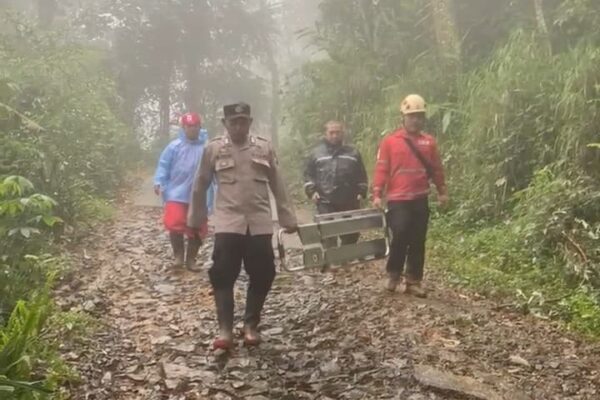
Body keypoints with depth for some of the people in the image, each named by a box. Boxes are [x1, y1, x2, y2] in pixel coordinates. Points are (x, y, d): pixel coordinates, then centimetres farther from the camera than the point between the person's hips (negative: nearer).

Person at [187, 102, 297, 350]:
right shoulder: (213, 149, 2)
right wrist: (195, 219, 14)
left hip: (260, 223, 2)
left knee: (262, 276, 3)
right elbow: (200, 186, 11)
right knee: (223, 275, -6)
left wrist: (288, 218, 8)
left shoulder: (265, 148, 6)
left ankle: (251, 325, 19)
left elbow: (277, 186, 10)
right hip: (228, 223, -1)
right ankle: (225, 329, 3)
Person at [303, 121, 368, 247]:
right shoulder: (316, 153, 7)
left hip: (349, 202, 2)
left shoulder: (353, 153, 11)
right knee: (329, 238, -9)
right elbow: (308, 175, 9)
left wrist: (361, 192, 2)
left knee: (351, 236, 10)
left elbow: (362, 176, 14)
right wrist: (312, 191, -5)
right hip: (326, 203, -2)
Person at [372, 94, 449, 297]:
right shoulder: (390, 141, -1)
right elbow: (381, 169, -3)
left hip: (420, 199, 3)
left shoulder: (429, 141, 6)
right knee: (400, 236, -11)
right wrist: (377, 194, -9)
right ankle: (393, 274, 11)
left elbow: (437, 169, 11)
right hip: (398, 199, -3)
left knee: (418, 241, 6)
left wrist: (442, 191, 7)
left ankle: (413, 281, 15)